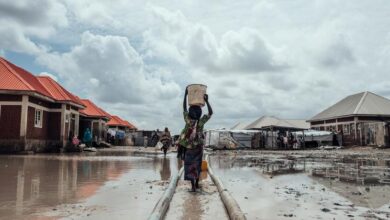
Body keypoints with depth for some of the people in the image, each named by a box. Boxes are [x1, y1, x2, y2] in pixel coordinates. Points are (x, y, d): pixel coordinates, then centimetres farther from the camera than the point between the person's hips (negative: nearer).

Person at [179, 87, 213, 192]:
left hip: (189, 147, -1)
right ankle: (196, 183, 26)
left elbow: (184, 108, -4)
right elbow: (211, 112, -6)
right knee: (197, 165, 17)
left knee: (190, 166, 1)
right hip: (198, 147, 1)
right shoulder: (201, 121, -15)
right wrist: (207, 101, -9)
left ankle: (193, 185, -9)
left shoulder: (188, 120, -14)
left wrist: (185, 95, 0)